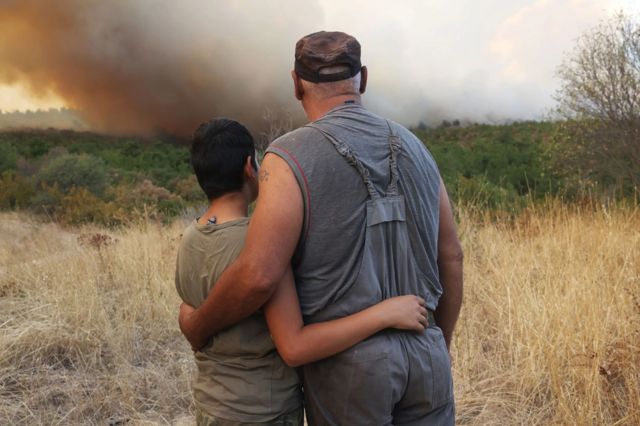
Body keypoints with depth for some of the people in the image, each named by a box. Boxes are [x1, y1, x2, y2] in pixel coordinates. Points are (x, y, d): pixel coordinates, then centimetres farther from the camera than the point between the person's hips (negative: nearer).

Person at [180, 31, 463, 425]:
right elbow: (450, 257, 8)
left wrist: (198, 325, -2)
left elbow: (258, 276, -24)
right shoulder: (413, 149, 5)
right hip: (420, 352, 5)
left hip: (345, 363, -4)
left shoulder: (291, 157, -14)